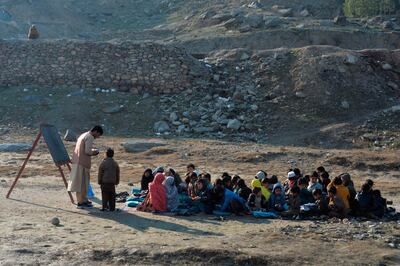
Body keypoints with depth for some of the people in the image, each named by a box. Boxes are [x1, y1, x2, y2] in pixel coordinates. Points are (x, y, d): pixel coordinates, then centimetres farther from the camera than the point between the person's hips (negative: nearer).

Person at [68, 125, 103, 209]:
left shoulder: (83, 135, 19)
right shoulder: (90, 137, -11)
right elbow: (87, 151, -18)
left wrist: (92, 151, 15)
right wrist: (95, 151, -1)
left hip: (77, 161, 10)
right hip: (83, 163, -10)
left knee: (80, 182, 16)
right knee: (82, 182, -4)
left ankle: (83, 199, 25)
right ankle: (81, 202, -1)